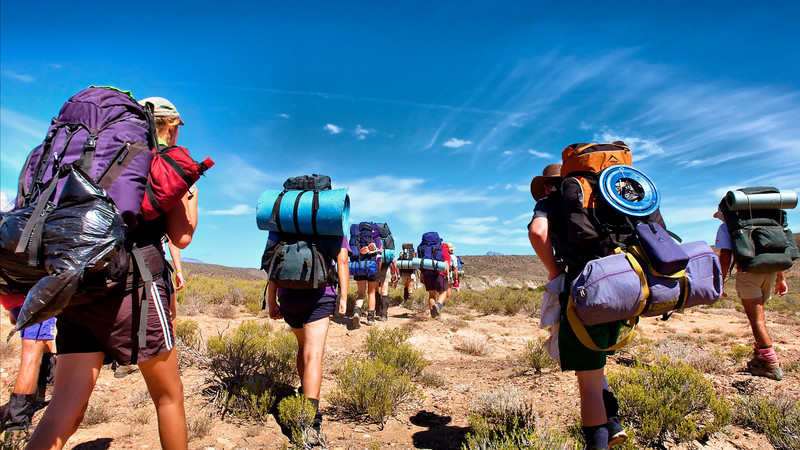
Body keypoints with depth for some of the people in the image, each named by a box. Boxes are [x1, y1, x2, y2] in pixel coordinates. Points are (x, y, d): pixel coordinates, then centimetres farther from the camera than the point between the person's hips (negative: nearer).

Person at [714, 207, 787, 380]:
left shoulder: (725, 227, 7)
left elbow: (725, 255, -4)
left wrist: (720, 282, -1)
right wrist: (781, 278, 22)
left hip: (748, 270, -6)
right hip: (771, 270, 6)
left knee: (756, 318, -3)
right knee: (757, 315, 20)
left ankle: (772, 365, -4)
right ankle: (760, 357, 24)